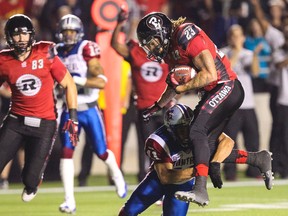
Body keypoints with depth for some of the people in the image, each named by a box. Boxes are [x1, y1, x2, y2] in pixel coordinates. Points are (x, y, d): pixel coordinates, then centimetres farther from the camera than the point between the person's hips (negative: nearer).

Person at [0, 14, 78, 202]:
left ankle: (31, 185, 34)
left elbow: (69, 84, 2)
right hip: (16, 121, 2)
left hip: (44, 124, -2)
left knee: (31, 178, -4)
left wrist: (73, 117, -1)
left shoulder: (46, 54, -7)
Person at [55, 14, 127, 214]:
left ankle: (117, 175, 40)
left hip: (89, 109, -3)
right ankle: (70, 201, -11)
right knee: (66, 152, -10)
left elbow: (101, 82, -20)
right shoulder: (58, 52, 4)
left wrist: (78, 80, -30)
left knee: (101, 152, 7)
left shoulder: (87, 50, -13)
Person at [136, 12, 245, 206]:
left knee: (197, 132, -25)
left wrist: (181, 88, -16)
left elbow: (210, 74, -22)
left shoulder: (186, 35, -19)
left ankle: (200, 190, -36)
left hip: (226, 87, -10)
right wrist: (158, 106, 19)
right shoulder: (168, 48, 10)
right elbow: (176, 84, 24)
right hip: (211, 94, 10)